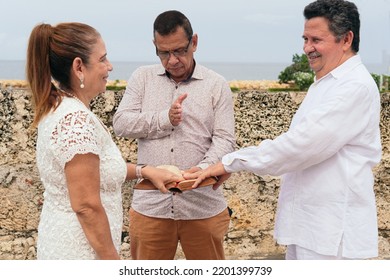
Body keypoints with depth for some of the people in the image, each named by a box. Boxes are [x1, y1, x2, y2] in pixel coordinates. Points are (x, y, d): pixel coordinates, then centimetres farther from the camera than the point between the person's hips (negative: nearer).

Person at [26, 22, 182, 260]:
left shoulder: (59, 107, 4)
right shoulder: (77, 120, -25)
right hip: (81, 252, -9)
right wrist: (114, 264, -16)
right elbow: (86, 206, -24)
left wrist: (144, 171, 10)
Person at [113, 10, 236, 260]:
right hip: (150, 205, 1)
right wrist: (165, 119, -14)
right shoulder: (142, 77, 7)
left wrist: (203, 168, -21)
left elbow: (225, 140, -3)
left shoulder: (217, 85, 3)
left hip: (203, 205, -1)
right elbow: (121, 123, -1)